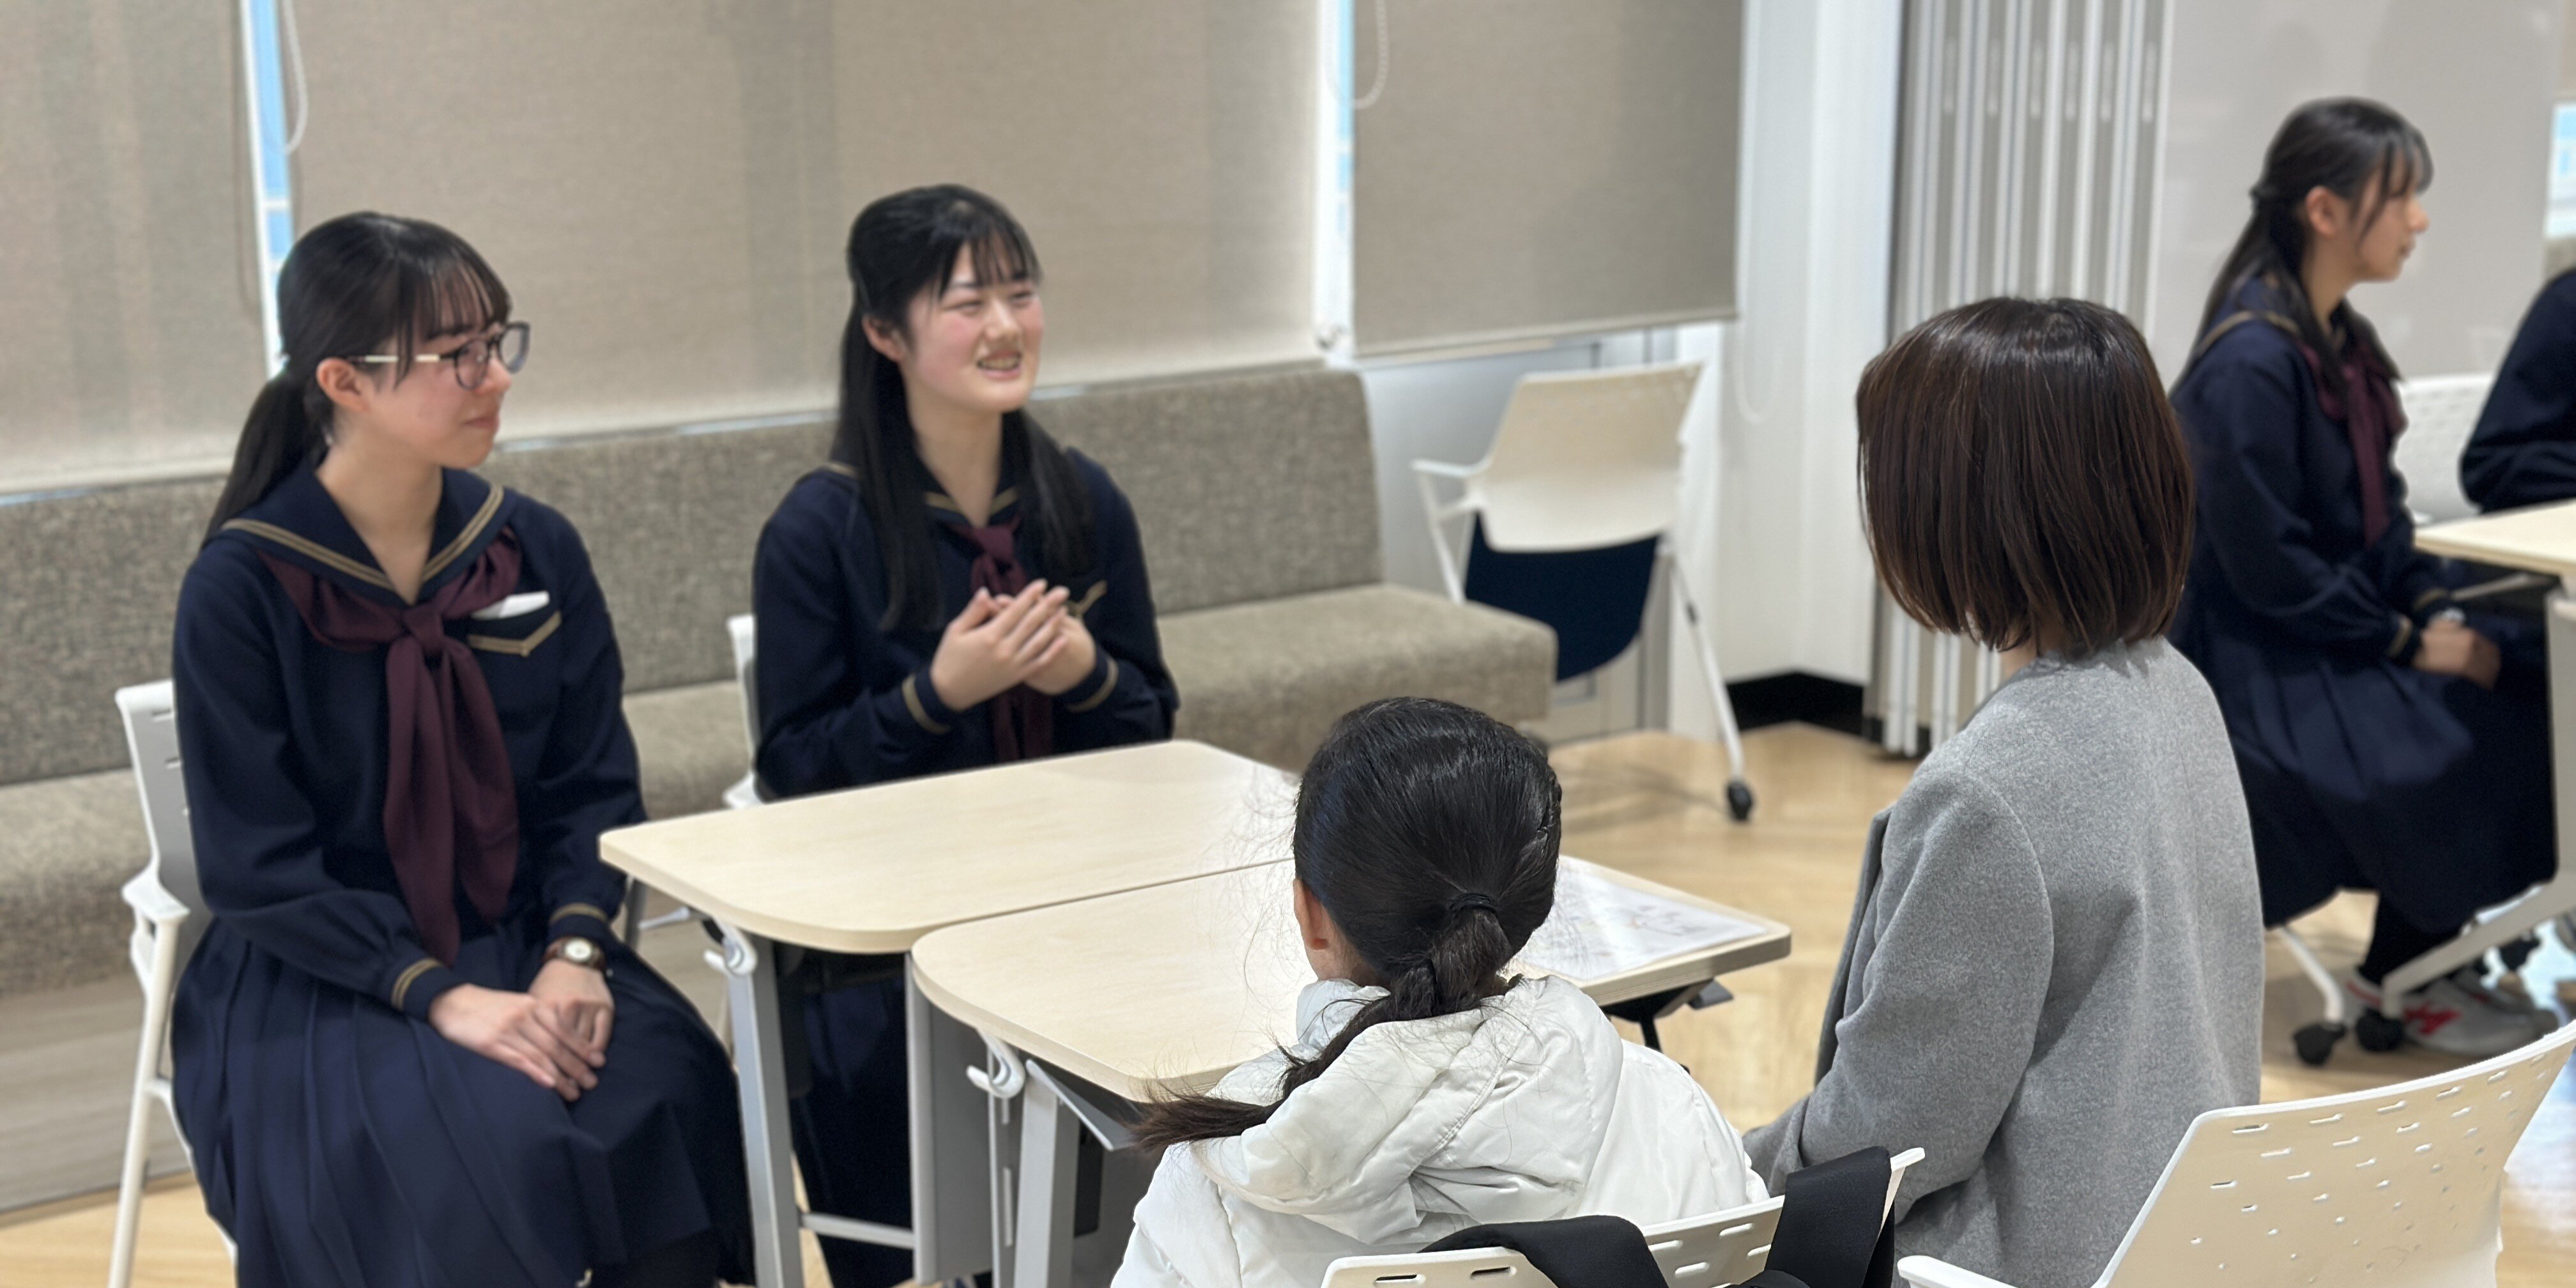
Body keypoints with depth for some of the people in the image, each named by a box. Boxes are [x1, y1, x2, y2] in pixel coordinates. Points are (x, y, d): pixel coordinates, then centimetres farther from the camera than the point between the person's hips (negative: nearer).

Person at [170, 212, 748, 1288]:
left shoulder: (536, 550, 2)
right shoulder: (240, 589, -10)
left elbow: (595, 787, 4)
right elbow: (260, 872, -11)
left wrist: (574, 954, -14)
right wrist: (442, 995, -22)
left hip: (523, 946, 4)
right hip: (321, 984, -3)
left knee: (672, 1106, -25)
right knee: (491, 1150, -30)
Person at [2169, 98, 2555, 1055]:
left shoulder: (2339, 340, 6)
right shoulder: (2250, 362, -21)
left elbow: (2380, 508, 13)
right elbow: (2269, 567, -21)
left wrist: (2434, 606, -3)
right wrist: (2409, 644, -17)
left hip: (2345, 621, 9)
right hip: (2257, 659, -9)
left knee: (2534, 683, -5)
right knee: (2465, 745, -19)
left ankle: (2427, 948, 5)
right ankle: (2401, 975, 6)